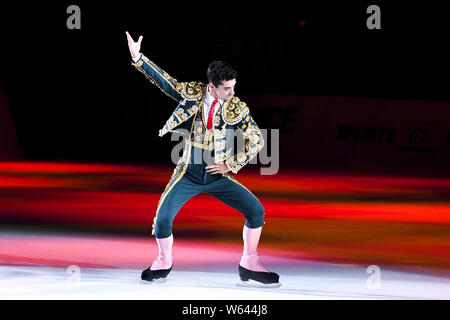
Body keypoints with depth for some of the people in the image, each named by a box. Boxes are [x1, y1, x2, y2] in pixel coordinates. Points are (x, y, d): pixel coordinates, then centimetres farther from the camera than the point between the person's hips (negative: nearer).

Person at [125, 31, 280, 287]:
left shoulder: (237, 109, -6)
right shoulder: (192, 93, -6)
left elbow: (257, 140, 0)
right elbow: (163, 80, -1)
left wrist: (231, 165, -6)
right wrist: (137, 58, -9)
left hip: (218, 176, 1)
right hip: (188, 175, -1)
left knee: (256, 210, -12)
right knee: (163, 218, -14)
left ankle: (249, 267, 5)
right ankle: (164, 263, 15)